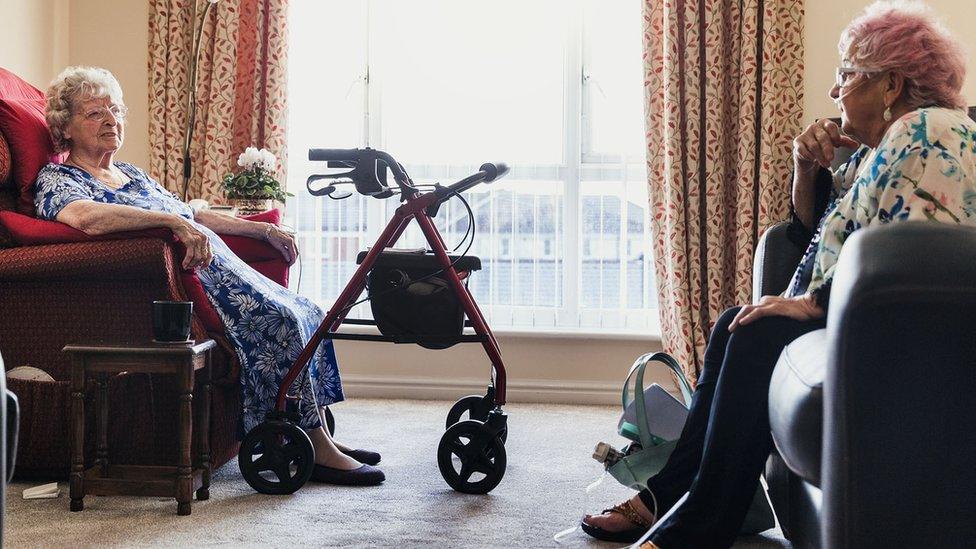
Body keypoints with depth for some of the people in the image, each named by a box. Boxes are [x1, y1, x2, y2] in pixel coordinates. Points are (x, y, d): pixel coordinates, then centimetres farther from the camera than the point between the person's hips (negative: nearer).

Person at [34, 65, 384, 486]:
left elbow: (194, 216, 32)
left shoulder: (131, 174, 26)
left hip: (214, 269, 10)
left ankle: (320, 439, 2)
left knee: (305, 313, -1)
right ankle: (315, 449, -18)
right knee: (280, 320, -23)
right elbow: (87, 216, -27)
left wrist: (264, 229, 24)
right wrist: (174, 222, -33)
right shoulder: (55, 179, -3)